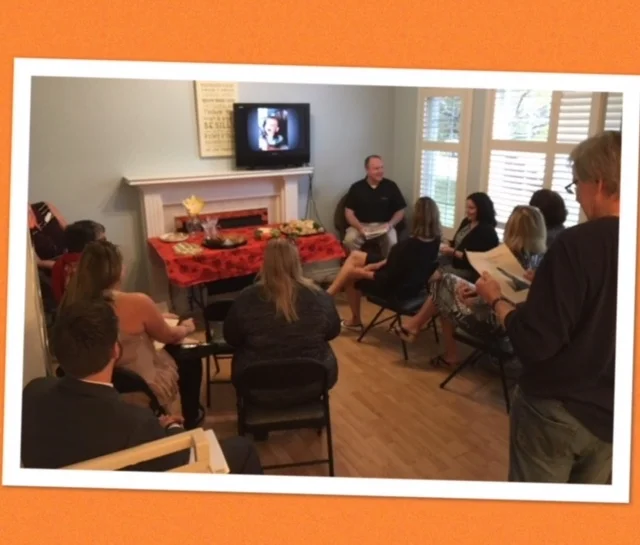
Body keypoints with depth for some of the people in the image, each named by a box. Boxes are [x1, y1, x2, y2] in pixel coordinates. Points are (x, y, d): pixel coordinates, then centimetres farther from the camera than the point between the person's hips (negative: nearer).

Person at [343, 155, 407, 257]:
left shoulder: (391, 186, 2)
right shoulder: (356, 187, 1)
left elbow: (400, 211, 7)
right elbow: (349, 212, 0)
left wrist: (390, 224, -13)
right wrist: (360, 227, -17)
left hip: (383, 225, 0)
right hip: (361, 225, 0)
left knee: (392, 241, -31)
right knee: (350, 239, -31)